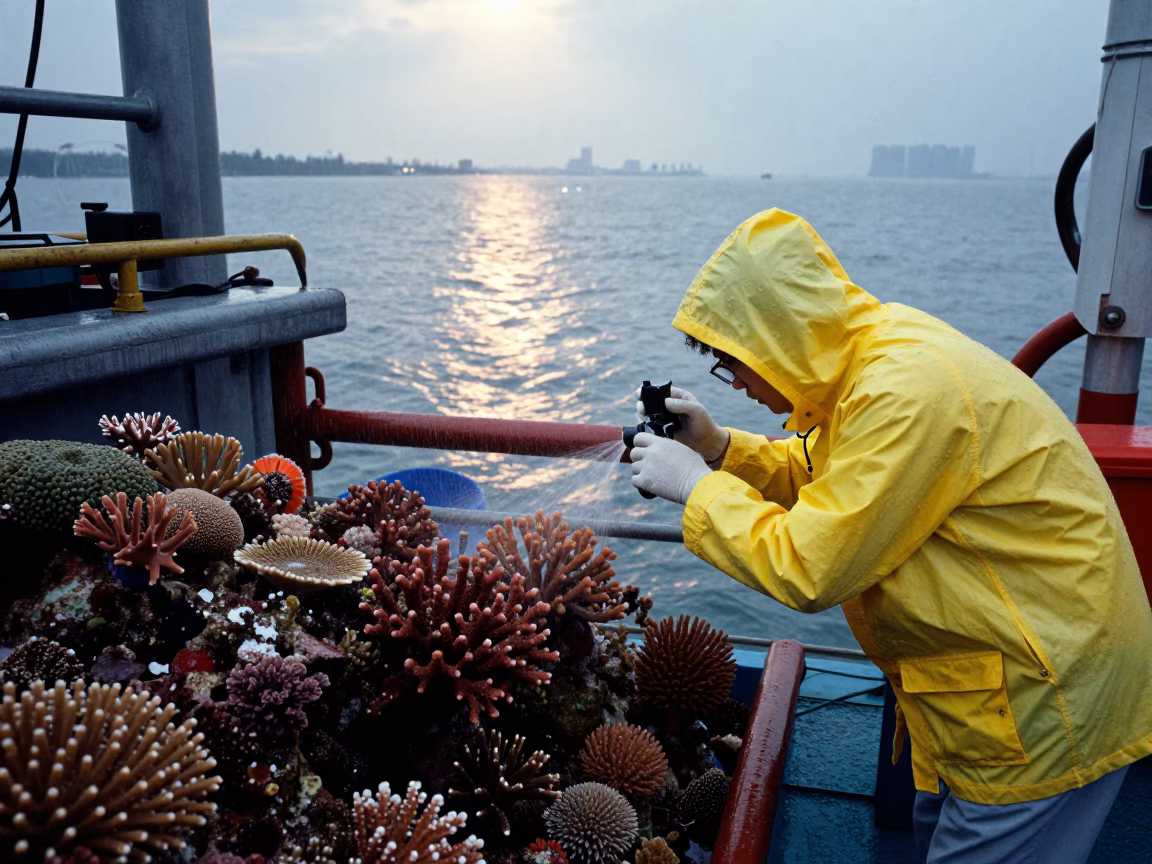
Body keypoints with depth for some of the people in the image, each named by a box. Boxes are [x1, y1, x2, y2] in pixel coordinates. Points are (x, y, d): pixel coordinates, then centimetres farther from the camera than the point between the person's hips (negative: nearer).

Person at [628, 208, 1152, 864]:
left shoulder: (906, 390, -30)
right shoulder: (876, 350, 1)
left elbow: (807, 570, -28)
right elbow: (818, 475, 14)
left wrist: (696, 485, -17)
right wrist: (718, 447, 0)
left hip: (1042, 704, -9)